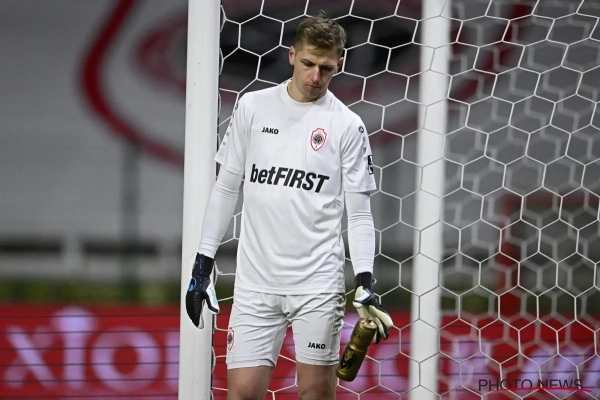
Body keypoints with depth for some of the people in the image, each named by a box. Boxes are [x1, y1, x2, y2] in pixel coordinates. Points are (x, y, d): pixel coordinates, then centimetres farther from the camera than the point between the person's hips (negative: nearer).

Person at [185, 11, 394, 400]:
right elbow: (226, 187, 11)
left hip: (318, 282, -2)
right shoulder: (253, 108, 5)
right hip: (255, 281, 2)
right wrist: (203, 264, 7)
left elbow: (358, 212, 1)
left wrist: (365, 281, -11)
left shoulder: (347, 126, 0)